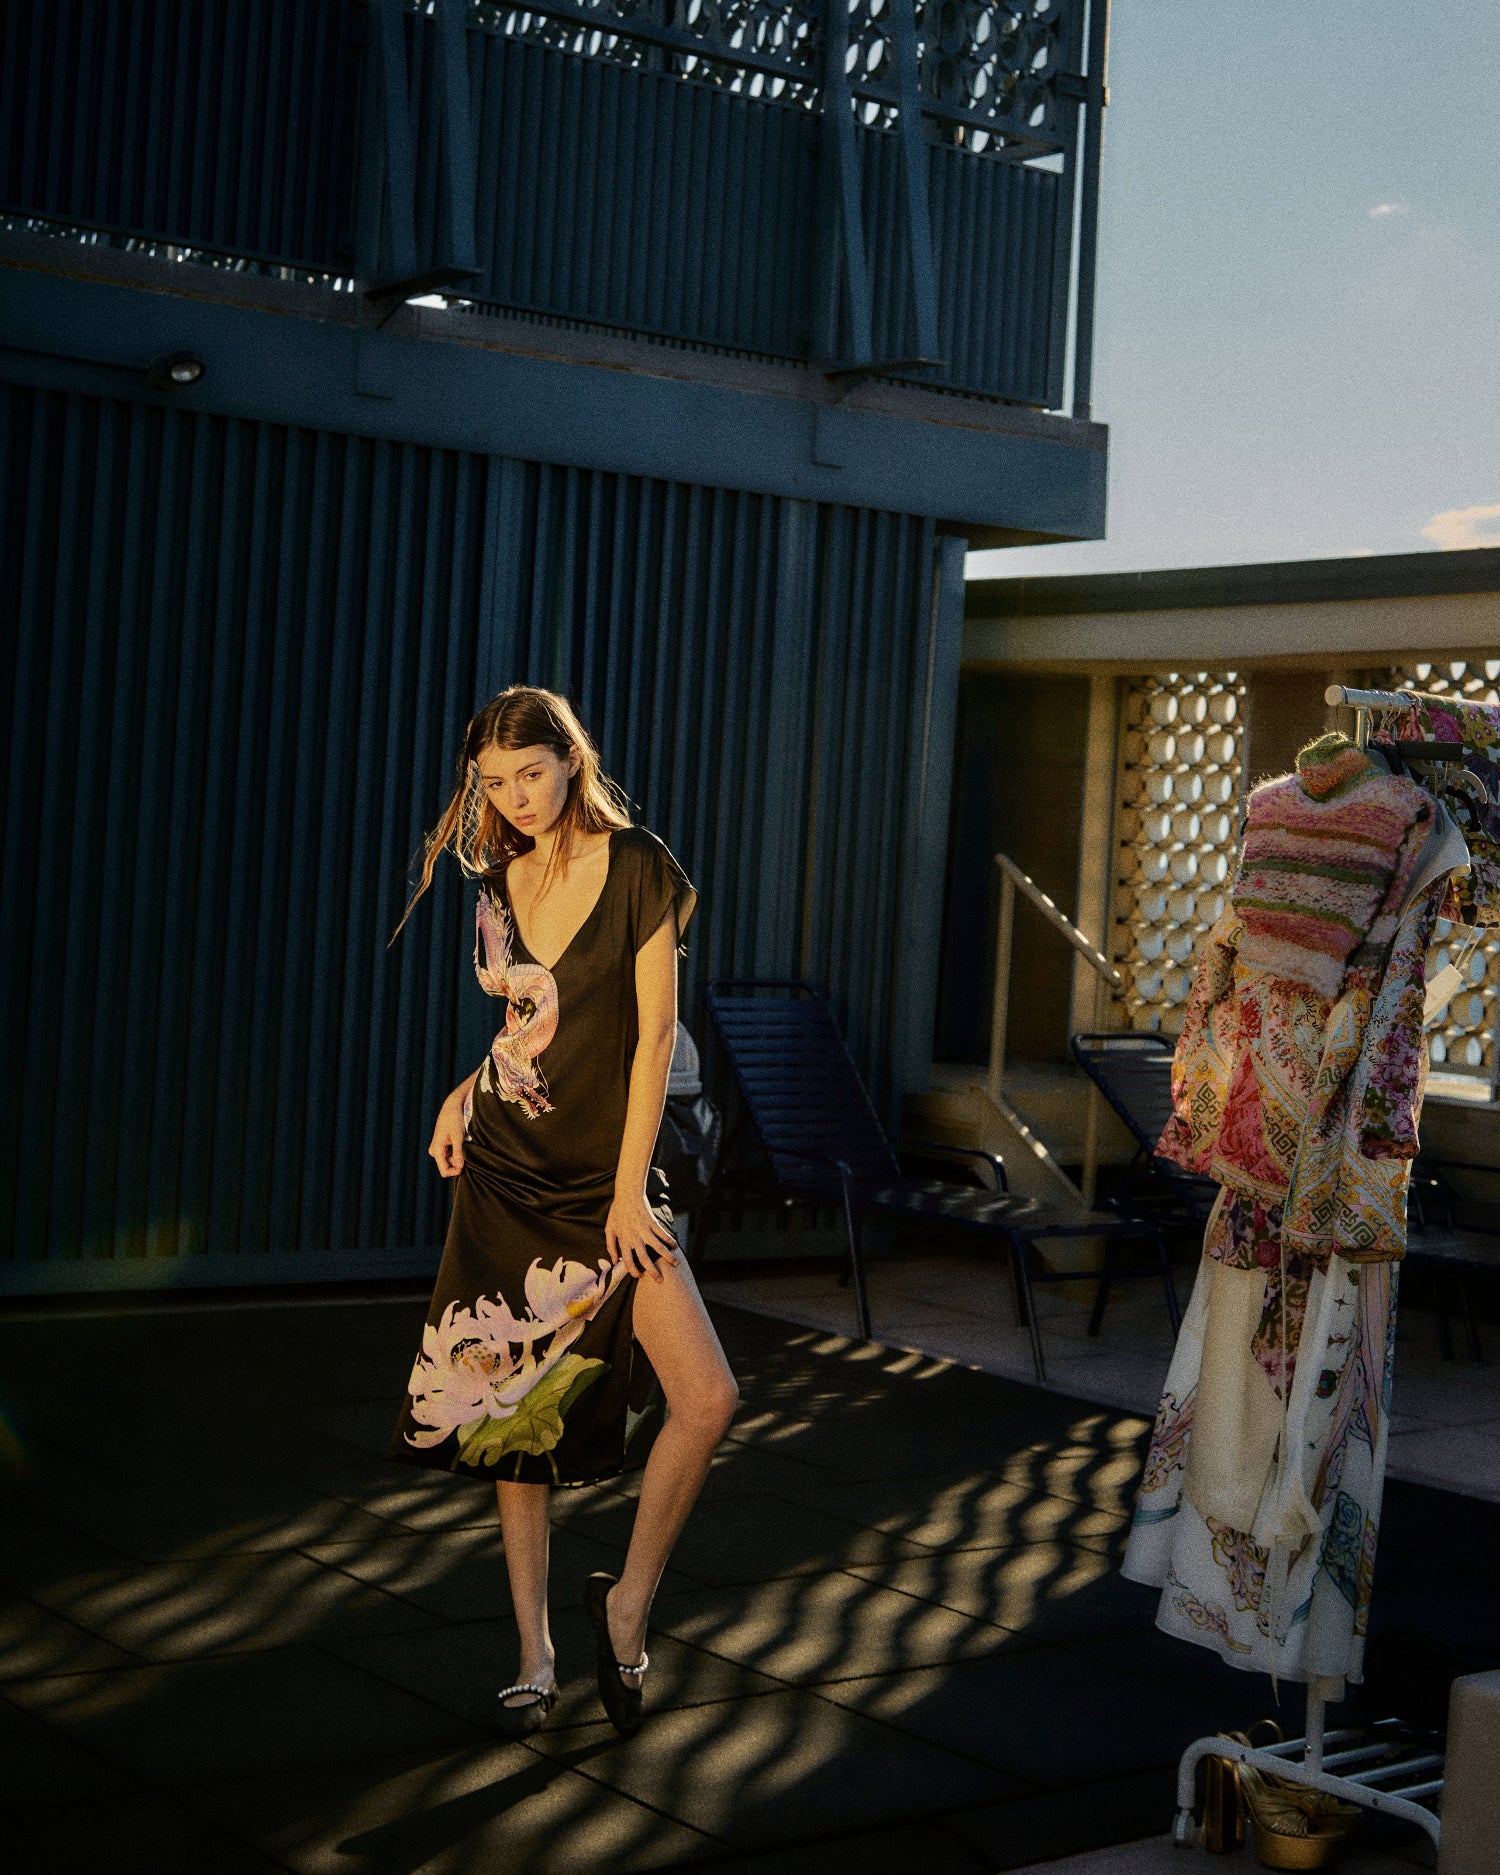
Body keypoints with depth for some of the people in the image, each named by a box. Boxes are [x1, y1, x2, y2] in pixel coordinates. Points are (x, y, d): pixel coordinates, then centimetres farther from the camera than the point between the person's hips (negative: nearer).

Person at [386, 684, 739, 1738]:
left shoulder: (639, 869, -8)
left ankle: (628, 1604, 5)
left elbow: (654, 1033, -10)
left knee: (708, 1397, -17)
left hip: (605, 1177, -4)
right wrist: (467, 1091, 3)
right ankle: (536, 1657, 18)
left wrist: (629, 1189, -12)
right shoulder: (504, 877, 8)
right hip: (505, 1172, 4)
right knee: (516, 1411, 6)